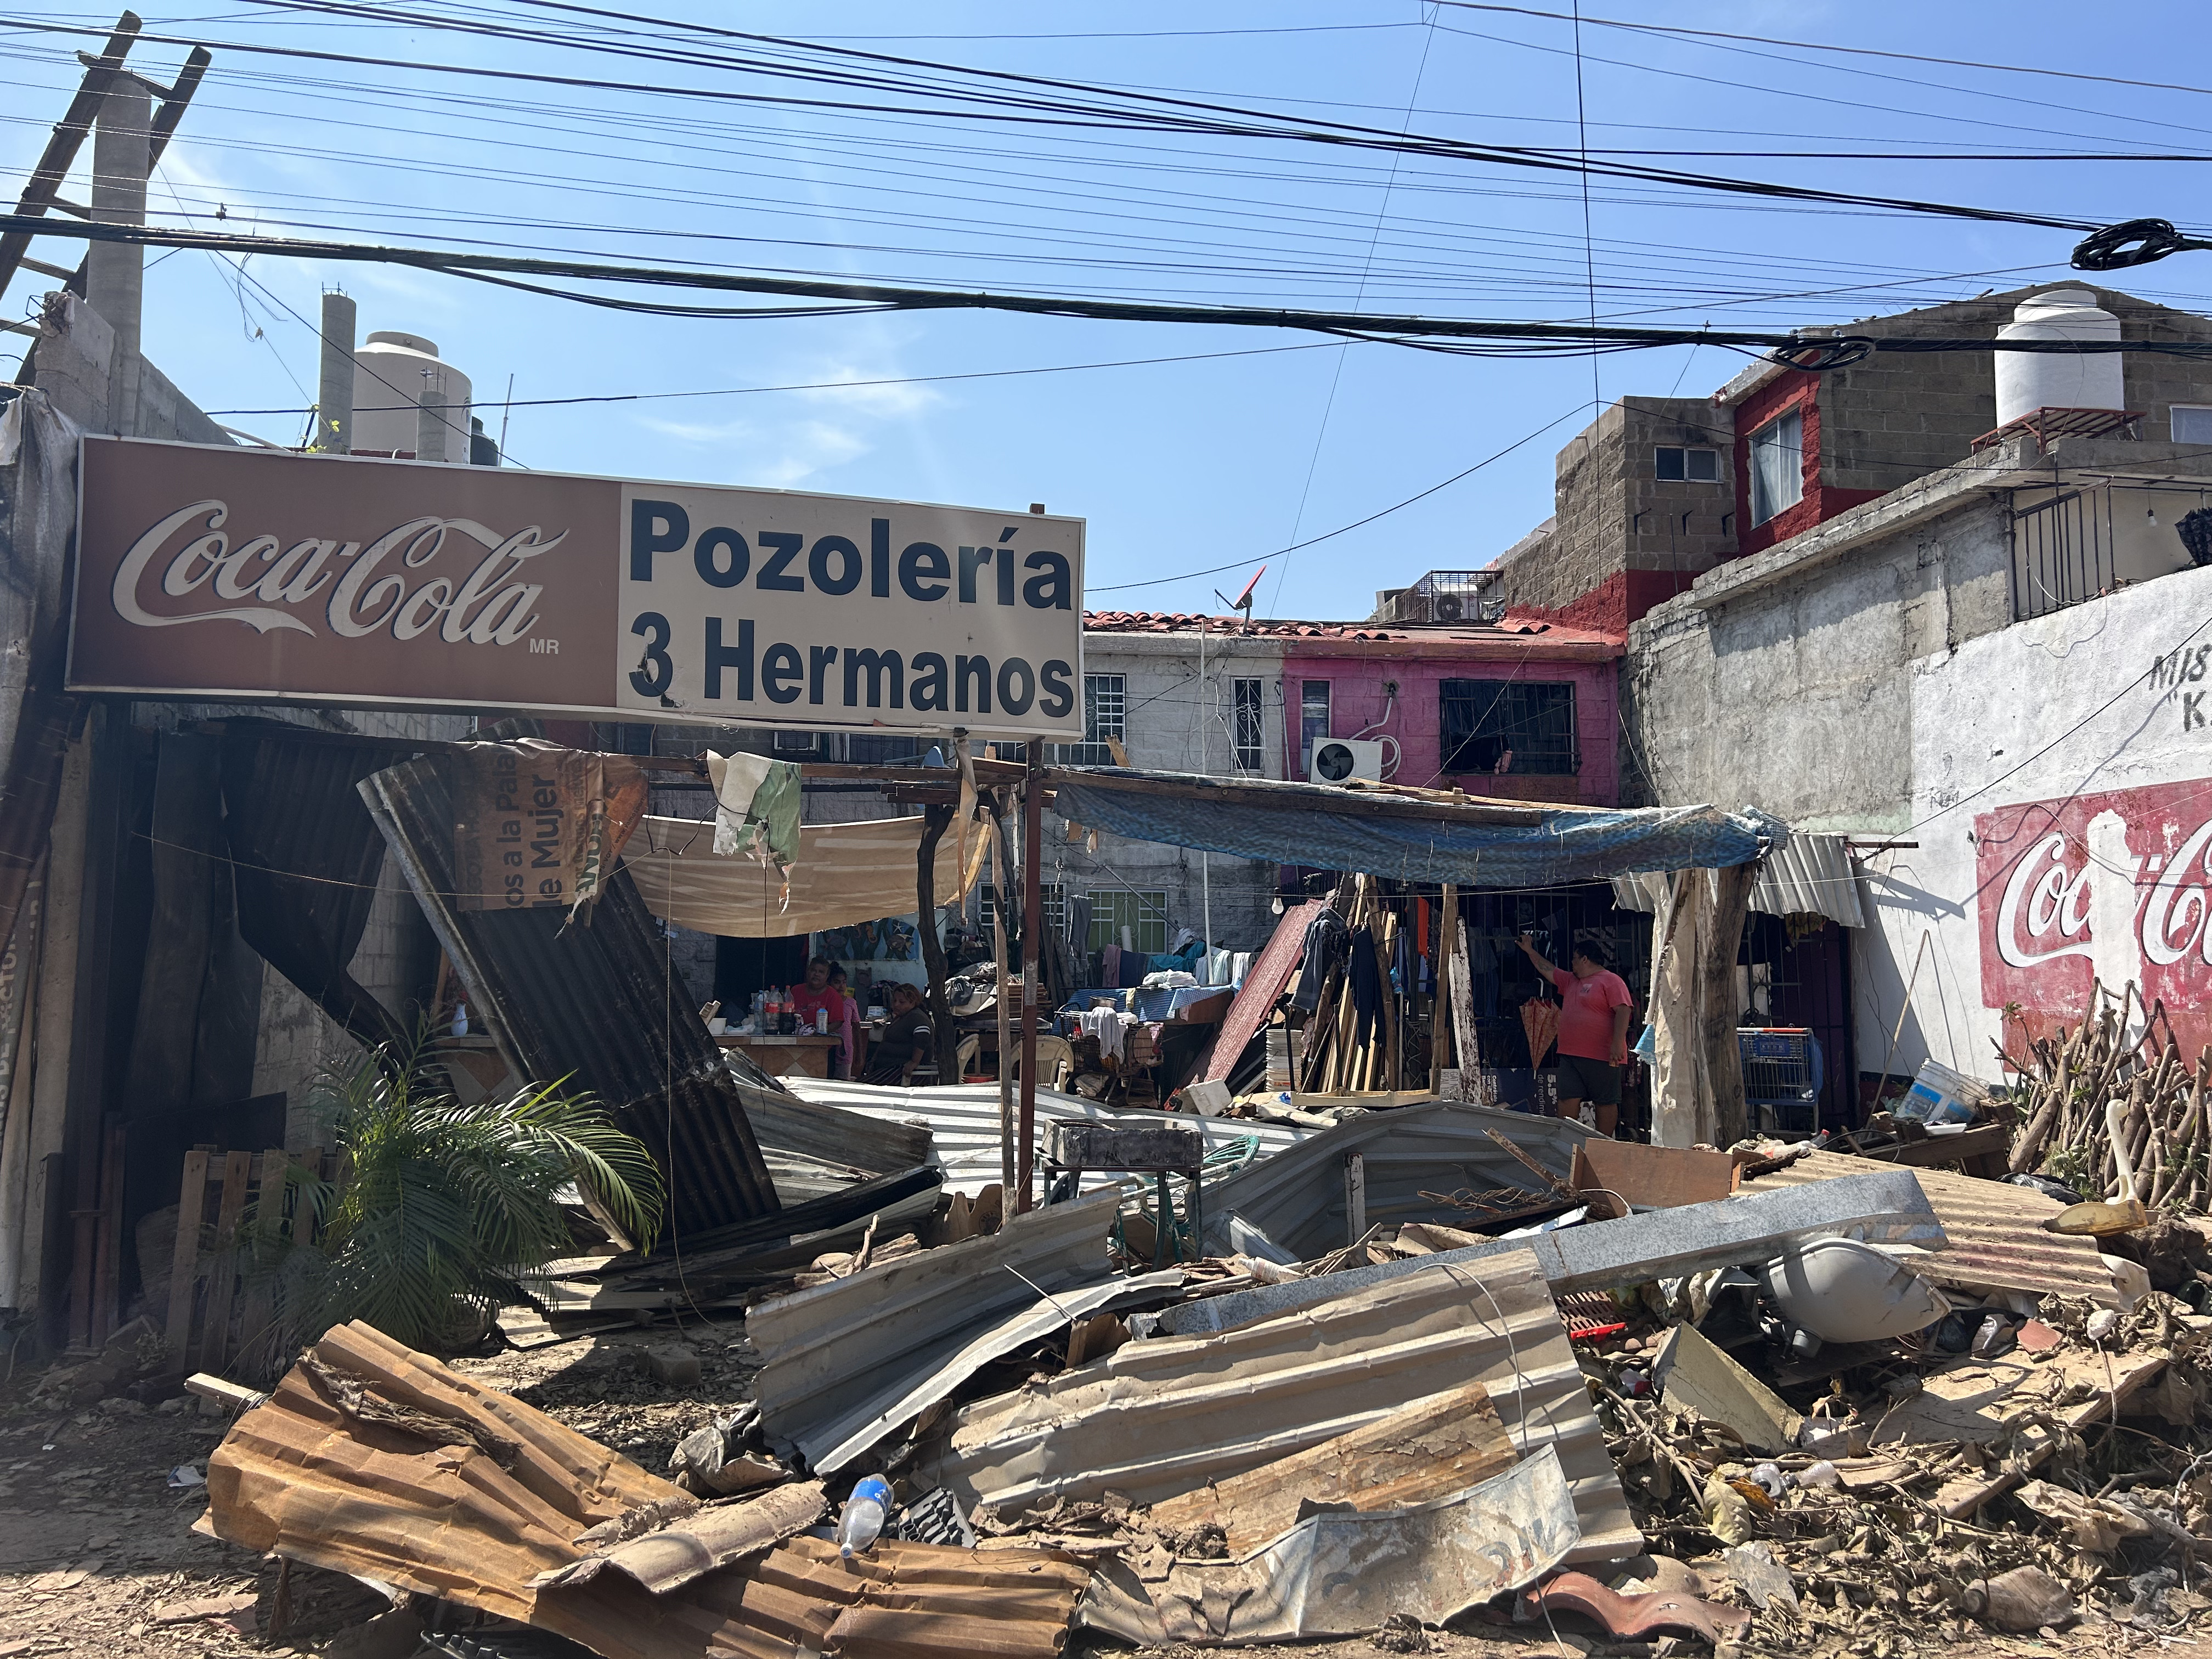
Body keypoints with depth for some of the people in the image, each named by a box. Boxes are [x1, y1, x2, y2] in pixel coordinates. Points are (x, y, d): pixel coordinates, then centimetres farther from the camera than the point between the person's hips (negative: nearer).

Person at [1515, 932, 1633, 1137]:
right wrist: (1530, 951, 40)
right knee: (1567, 1100, 1)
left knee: (1606, 1103, 1)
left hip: (1601, 1057, -8)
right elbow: (1547, 970, 35)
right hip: (1570, 1055, 8)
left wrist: (1617, 1044, -22)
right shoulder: (1570, 980, 21)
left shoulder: (1611, 981, -5)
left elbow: (1623, 1012, -14)